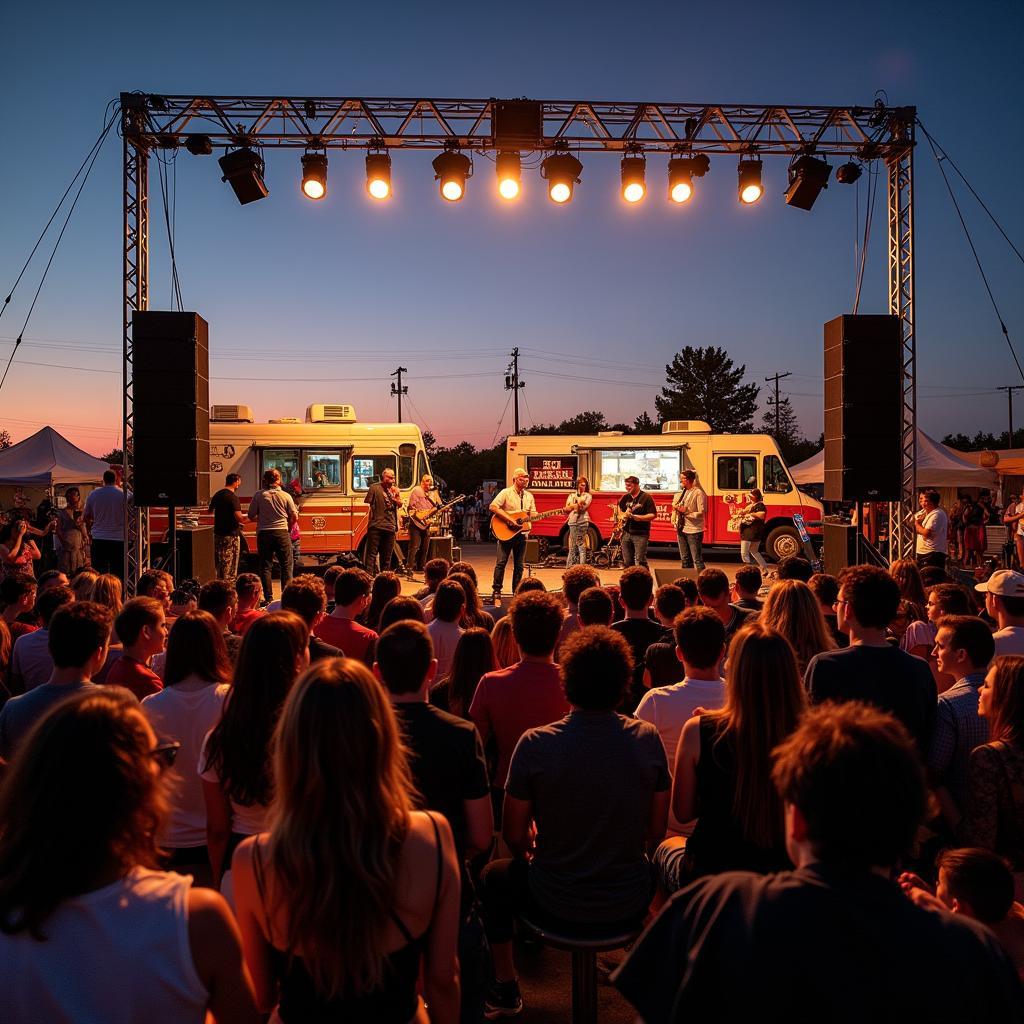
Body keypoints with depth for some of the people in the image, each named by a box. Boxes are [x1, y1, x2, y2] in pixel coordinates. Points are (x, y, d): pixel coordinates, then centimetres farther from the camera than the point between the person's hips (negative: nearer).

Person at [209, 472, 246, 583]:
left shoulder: (217, 495, 8)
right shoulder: (233, 497, -16)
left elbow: (209, 510, 25)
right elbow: (238, 517, -25)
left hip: (218, 533, 8)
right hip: (231, 534, -8)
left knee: (219, 565, 15)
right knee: (230, 566, -1)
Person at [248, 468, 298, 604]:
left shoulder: (258, 495, -1)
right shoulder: (285, 496, -1)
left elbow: (251, 516, 2)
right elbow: (294, 517, 2)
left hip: (264, 533, 1)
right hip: (282, 532, 0)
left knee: (265, 566, 7)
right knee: (286, 566, 7)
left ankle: (268, 598, 5)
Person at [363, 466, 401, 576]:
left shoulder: (395, 489, 15)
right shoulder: (374, 487, 0)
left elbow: (400, 505, 9)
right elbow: (366, 503, -1)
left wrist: (396, 496, -10)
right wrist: (370, 516, -7)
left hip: (390, 527, 5)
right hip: (376, 526, -5)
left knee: (387, 555, 11)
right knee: (372, 553, -8)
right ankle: (368, 574, -11)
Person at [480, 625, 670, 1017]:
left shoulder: (535, 743, -19)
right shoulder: (647, 738, -13)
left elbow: (514, 836, -8)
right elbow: (655, 832, -2)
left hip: (557, 907, -2)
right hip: (629, 906, 3)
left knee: (492, 877, 28)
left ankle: (505, 988, 34)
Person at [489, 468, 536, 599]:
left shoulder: (529, 496, 13)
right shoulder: (506, 493, -4)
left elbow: (533, 515, 14)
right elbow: (493, 507, -15)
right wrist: (510, 519, -21)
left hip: (522, 533, 5)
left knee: (519, 565, 7)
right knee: (501, 562, -7)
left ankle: (516, 592, 16)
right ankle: (497, 592, -2)